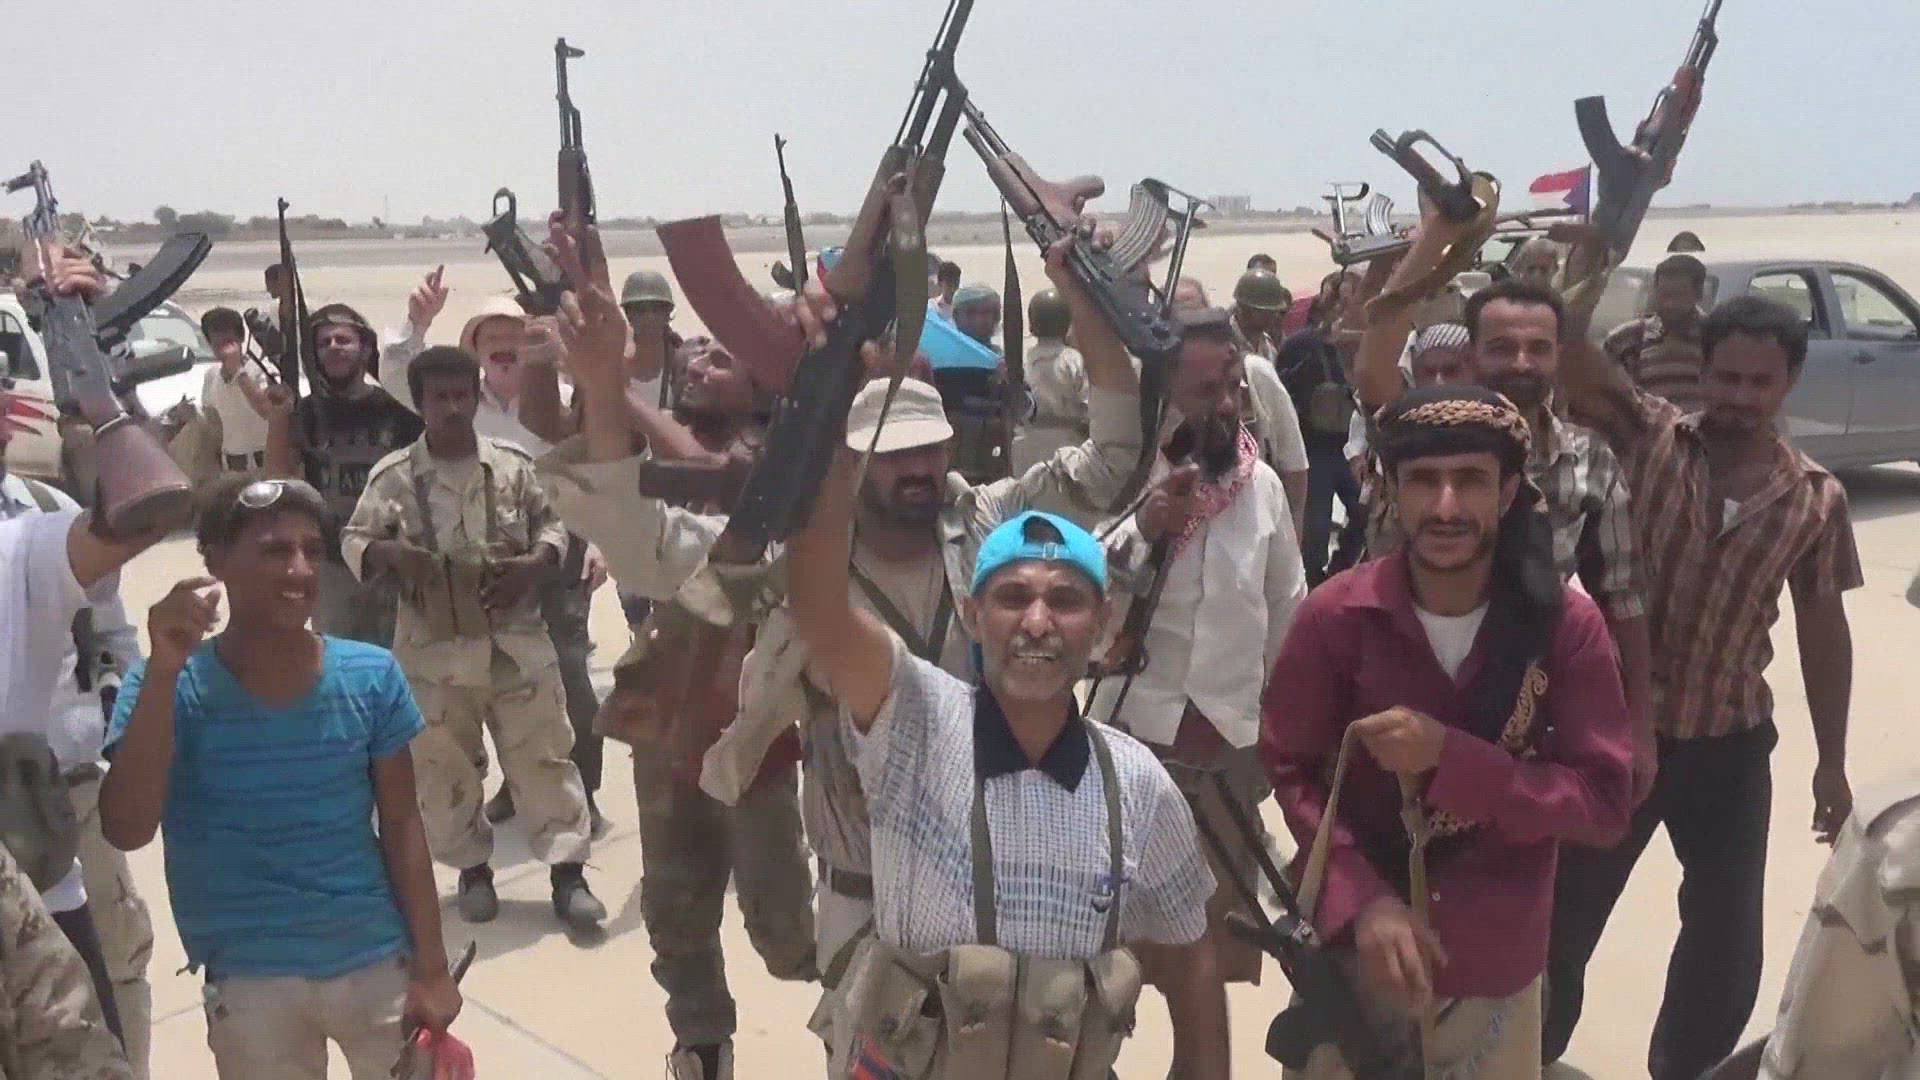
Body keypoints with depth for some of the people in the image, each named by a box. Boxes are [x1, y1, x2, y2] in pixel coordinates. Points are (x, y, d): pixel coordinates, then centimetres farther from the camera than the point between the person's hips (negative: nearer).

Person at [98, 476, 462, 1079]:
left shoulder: (371, 677, -8)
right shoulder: (173, 688, -10)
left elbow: (400, 826, -2)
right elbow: (126, 831, -22)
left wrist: (431, 968, -2)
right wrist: (165, 669, -28)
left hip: (379, 963, 1)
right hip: (250, 981, -1)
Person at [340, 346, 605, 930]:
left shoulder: (513, 463, 1)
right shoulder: (393, 474, -3)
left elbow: (552, 524, 8)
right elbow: (353, 541, 2)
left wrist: (535, 565, -11)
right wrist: (389, 552, -20)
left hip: (517, 643, 0)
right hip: (435, 650, 0)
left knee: (544, 757, 3)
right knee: (443, 769, 10)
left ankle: (568, 871, 10)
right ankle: (473, 868, 29)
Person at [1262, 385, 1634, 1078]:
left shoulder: (1568, 625, -12)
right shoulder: (1334, 616, -13)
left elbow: (1604, 803, -13)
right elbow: (1292, 773, -6)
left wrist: (1451, 758, -25)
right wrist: (1362, 900, -19)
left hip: (1494, 968, 1)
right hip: (1350, 949, 0)